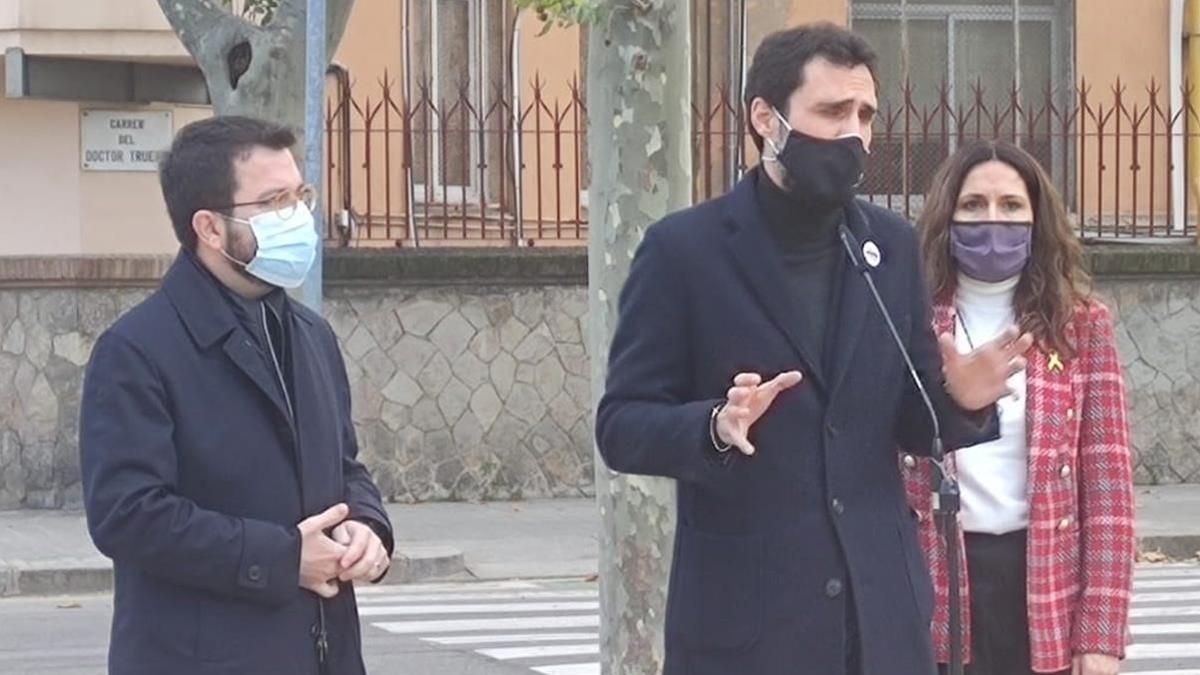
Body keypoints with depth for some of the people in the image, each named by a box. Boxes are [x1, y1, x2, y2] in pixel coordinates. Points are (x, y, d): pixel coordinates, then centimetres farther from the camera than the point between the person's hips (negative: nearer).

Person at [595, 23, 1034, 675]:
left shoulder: (891, 246, 10)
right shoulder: (685, 249, -4)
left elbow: (912, 422, 15)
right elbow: (620, 427, -5)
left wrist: (961, 402, -8)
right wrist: (714, 427, -25)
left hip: (880, 616, 4)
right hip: (742, 618, -4)